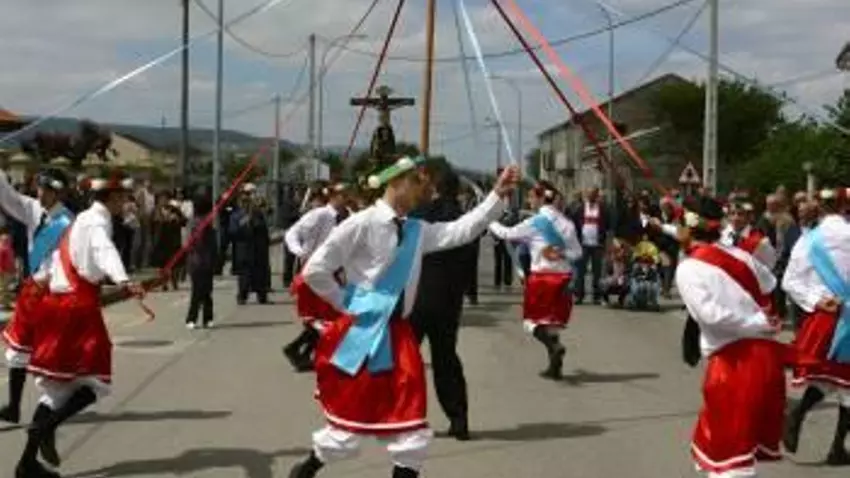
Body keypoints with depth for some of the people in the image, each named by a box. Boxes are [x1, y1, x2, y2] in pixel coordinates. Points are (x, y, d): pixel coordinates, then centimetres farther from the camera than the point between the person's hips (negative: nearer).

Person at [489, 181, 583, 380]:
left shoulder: (535, 223, -8)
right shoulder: (565, 222, 6)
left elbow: (507, 233, 1)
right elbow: (577, 252, 5)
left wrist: (490, 222, 16)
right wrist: (560, 254, -1)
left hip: (541, 276, -5)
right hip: (562, 276, 5)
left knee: (532, 320, 5)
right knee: (553, 319, 15)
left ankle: (554, 344, -23)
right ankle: (555, 365, 14)